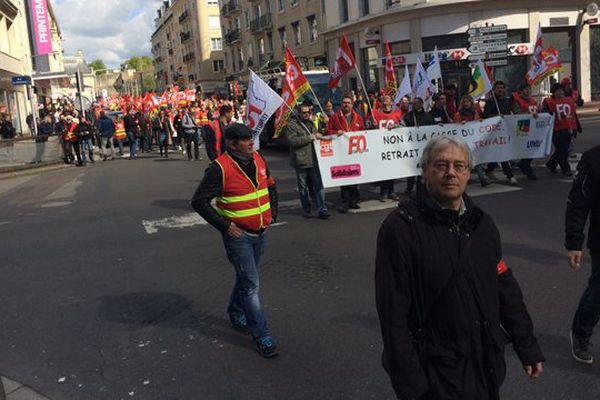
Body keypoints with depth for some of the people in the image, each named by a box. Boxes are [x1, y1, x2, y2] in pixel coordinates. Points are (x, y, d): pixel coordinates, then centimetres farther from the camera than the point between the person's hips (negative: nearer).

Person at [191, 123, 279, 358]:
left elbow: (271, 186, 19)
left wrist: (272, 213, 9)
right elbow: (199, 201, -15)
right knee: (251, 284, -4)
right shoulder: (220, 168, -18)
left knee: (245, 277, 21)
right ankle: (261, 336, 5)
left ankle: (236, 314, 43)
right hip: (238, 235, -6)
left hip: (260, 232, 7)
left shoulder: (258, 160, 2)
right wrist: (224, 226, -17)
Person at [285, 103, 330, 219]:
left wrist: (318, 136, 10)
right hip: (301, 161, -5)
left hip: (314, 160, 5)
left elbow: (317, 136, 34)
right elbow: (292, 140, -18)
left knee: (319, 185, -2)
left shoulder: (311, 124, 17)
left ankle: (322, 209, 0)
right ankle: (306, 210, 19)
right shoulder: (292, 125, -4)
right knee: (303, 187, 7)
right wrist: (309, 137, -17)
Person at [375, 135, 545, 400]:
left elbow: (505, 288, 12)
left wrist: (528, 347, 12)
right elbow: (393, 312, -18)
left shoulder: (481, 223, 4)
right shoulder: (400, 228, -17)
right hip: (435, 374, -6)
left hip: (488, 365, 6)